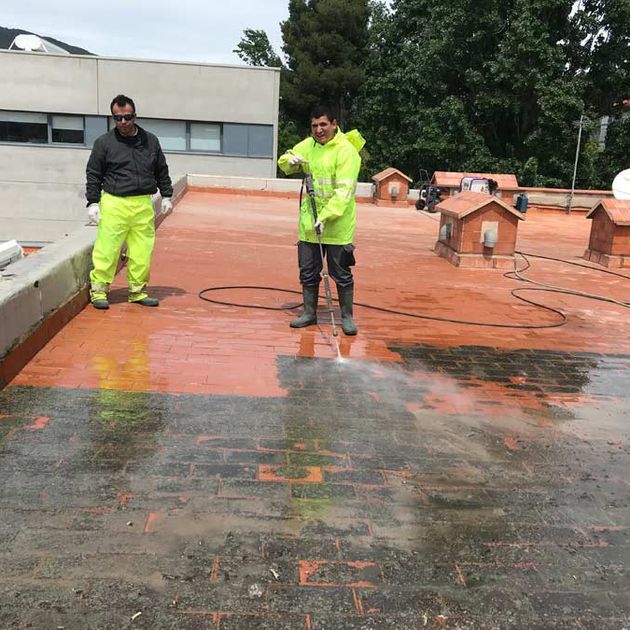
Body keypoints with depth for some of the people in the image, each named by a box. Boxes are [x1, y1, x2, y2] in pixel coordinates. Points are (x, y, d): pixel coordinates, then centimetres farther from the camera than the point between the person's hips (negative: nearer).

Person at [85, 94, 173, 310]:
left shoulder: (151, 141, 12)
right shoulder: (104, 143, 4)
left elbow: (162, 171, 21)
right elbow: (93, 174, 5)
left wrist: (166, 196, 17)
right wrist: (92, 203, -1)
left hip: (144, 205, 3)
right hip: (114, 204, -3)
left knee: (143, 251, 4)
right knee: (107, 249, -5)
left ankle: (138, 290, 17)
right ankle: (98, 290, 7)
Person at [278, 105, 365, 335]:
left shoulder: (346, 150, -14)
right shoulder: (308, 145, 7)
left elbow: (344, 191, -22)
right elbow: (284, 162, 20)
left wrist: (325, 217, -30)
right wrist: (290, 160, -4)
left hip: (337, 224, -6)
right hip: (309, 222, 6)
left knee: (342, 273, 4)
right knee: (308, 271, 13)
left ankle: (347, 316, 18)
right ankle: (309, 313, 28)